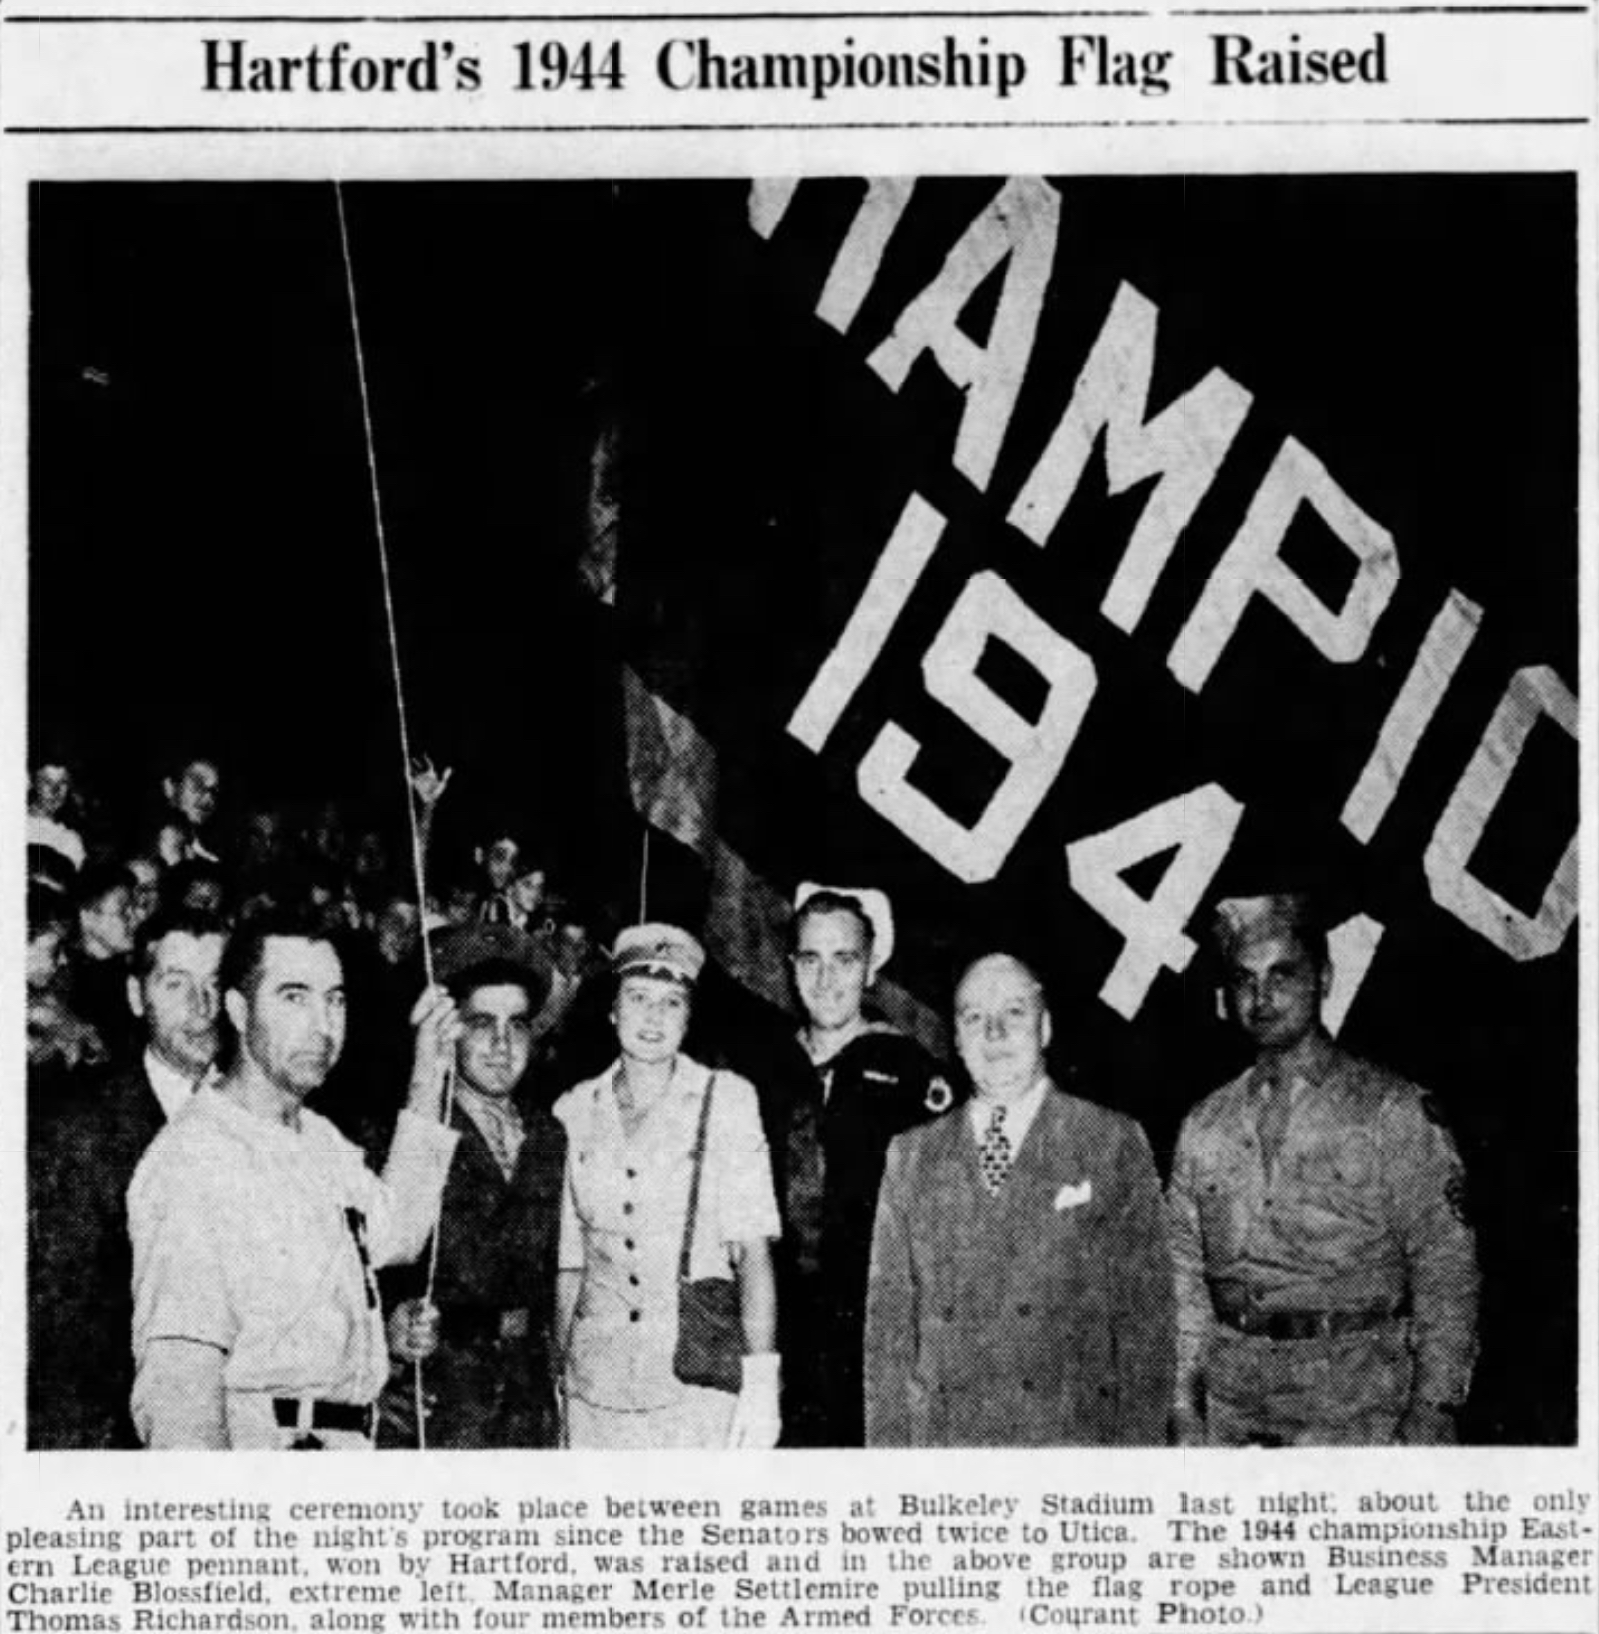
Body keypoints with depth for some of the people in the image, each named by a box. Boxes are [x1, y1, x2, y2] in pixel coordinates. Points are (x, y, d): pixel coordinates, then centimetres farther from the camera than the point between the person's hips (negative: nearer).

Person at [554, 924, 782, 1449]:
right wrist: (558, 1384, 7)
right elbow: (567, 1266, 12)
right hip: (597, 1384, 2)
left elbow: (753, 1251, -3)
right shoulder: (573, 1111, 9)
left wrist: (760, 1383, -11)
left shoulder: (726, 1100, 2)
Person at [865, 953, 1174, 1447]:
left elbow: (1146, 1314, 1)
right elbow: (888, 1318, 10)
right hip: (942, 1438, 2)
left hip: (1074, 1442, -2)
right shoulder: (911, 1156, 11)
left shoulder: (1114, 1143, 3)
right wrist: (888, 1445, 2)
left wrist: (1140, 1466, -5)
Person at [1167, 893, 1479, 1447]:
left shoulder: (1391, 1110, -2)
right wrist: (1184, 1407, 5)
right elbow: (1185, 1276, 11)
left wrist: (1434, 1407, -12)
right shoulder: (1204, 1126, 10)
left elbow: (1445, 1266, -6)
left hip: (1355, 1406, -3)